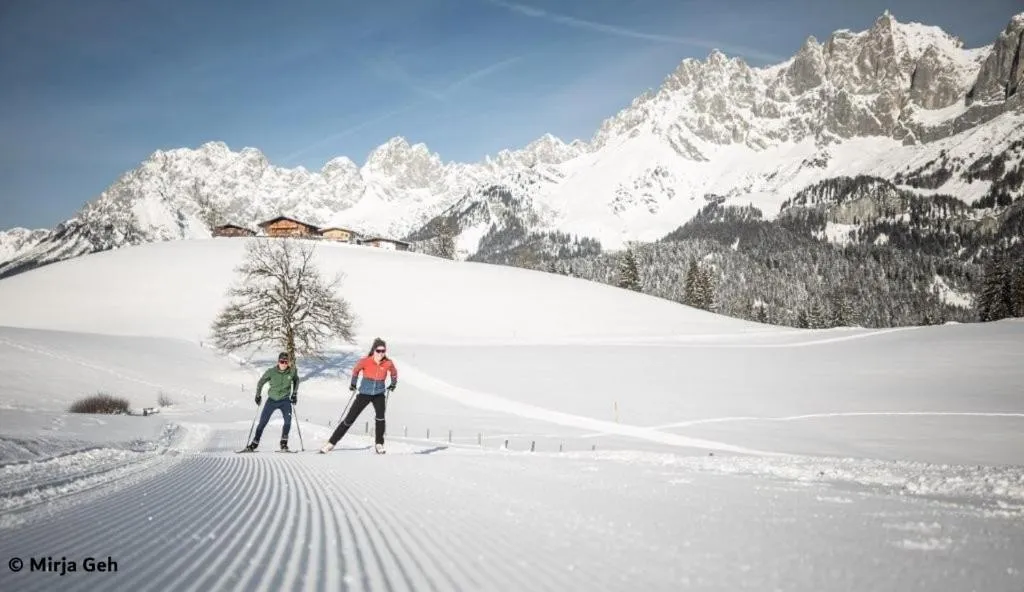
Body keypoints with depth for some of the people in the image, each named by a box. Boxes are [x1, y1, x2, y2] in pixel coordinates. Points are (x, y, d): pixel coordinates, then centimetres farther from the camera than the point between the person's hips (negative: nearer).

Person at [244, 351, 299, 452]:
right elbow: (261, 382, 2)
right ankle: (254, 443, 15)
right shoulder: (271, 372, -14)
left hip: (285, 400, 0)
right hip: (272, 399, 0)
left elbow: (296, 380, 11)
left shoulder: (292, 371, -11)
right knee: (262, 422, 1)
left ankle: (283, 444, -7)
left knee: (288, 420, -20)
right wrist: (258, 395, 5)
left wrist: (294, 394, 7)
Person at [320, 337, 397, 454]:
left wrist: (393, 384, 19)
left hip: (379, 394, 1)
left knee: (380, 416, -25)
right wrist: (353, 384, 16)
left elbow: (394, 373, 12)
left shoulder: (388, 363, -12)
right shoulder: (365, 361, -16)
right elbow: (355, 370, 6)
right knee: (349, 419, 1)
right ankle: (331, 443, 13)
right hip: (364, 393, -1)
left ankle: (379, 444, -10)